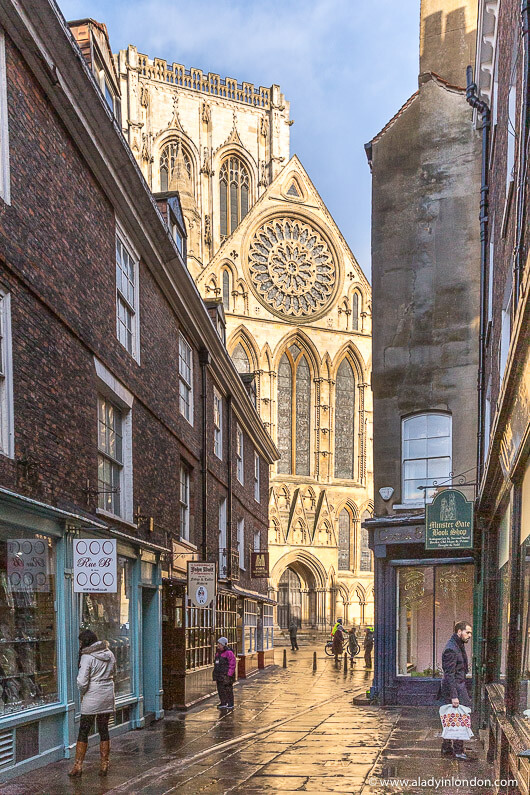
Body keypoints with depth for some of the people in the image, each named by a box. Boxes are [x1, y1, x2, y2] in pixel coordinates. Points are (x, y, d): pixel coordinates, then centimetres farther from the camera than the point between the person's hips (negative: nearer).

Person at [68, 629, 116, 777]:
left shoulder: (87, 657, -14)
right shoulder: (109, 654, 6)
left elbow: (82, 682, -16)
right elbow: (112, 673, 16)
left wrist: (82, 693, 1)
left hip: (92, 698, -6)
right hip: (108, 696, 6)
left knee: (84, 731, 4)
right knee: (104, 730, 11)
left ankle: (78, 766, 7)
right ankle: (104, 765, 13)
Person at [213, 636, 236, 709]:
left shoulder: (229, 653, -14)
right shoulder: (218, 653, 13)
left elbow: (232, 665, -15)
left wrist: (229, 675, -18)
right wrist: (215, 674, 17)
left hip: (226, 675, -8)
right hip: (219, 676, 8)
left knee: (228, 690, -2)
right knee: (220, 690, 11)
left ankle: (230, 705, 6)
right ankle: (223, 703, 21)